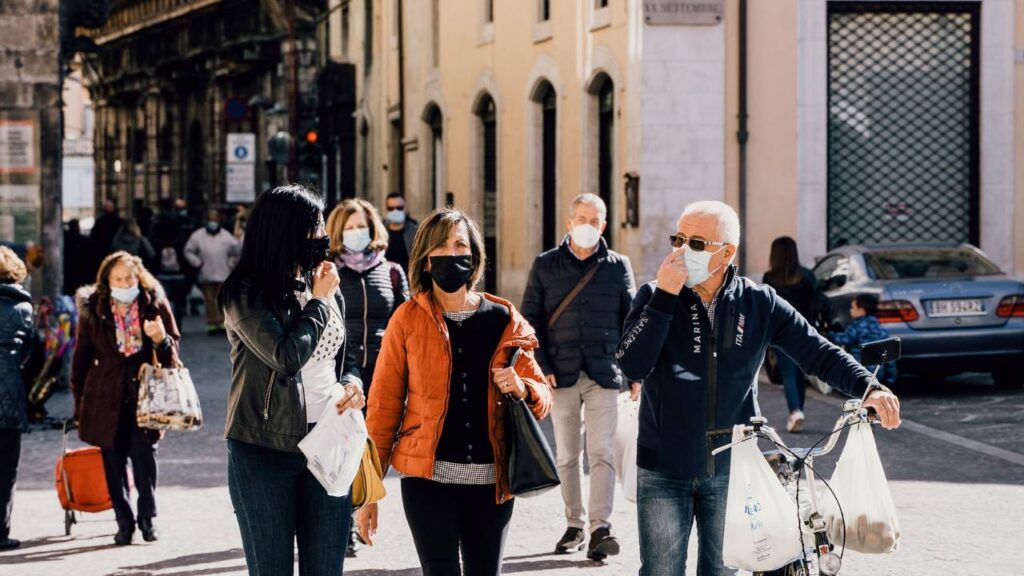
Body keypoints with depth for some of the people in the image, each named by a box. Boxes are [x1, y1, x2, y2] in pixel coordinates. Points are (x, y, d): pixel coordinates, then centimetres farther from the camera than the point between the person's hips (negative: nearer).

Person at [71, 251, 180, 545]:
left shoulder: (155, 305, -1)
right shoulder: (92, 309, 0)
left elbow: (172, 353, 6)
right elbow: (81, 356, 8)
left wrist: (161, 339, -18)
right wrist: (79, 400, 9)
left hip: (144, 393, -1)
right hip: (107, 398, 1)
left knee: (144, 455, -6)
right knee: (114, 460, 3)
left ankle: (147, 518, 8)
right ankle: (124, 522, 13)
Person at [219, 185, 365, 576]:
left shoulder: (328, 291, 9)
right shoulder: (244, 294, -8)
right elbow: (287, 357, -20)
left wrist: (352, 383, -2)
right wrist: (318, 302, -8)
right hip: (264, 451, -4)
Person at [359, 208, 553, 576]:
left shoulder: (505, 321, 7)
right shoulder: (407, 320, 0)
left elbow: (543, 396, 11)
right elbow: (384, 405, 1)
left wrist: (523, 390, -13)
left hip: (492, 479, 3)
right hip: (429, 476, -3)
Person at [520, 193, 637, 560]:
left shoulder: (618, 266, 7)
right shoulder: (545, 266, 5)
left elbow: (631, 320, 9)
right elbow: (531, 320, 4)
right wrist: (541, 367, -6)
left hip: (604, 375, -1)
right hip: (561, 375, 1)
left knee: (601, 453, -8)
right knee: (567, 456, 7)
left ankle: (601, 528, -11)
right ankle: (574, 526, 16)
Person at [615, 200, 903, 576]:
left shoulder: (759, 305, 0)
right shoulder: (654, 298, -2)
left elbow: (819, 354, 0)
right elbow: (633, 366, -16)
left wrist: (868, 389, -17)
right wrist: (665, 295, -20)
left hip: (730, 471, 1)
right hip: (664, 472, -1)